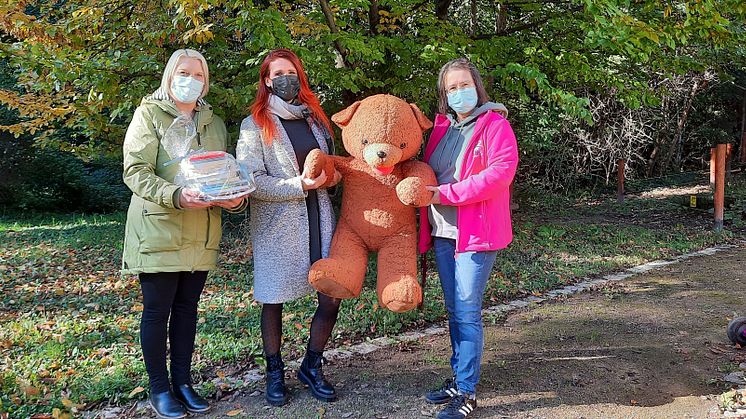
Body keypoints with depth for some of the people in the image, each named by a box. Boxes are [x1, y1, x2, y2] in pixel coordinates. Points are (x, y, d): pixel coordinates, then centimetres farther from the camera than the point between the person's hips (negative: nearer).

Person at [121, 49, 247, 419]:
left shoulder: (214, 123, 14)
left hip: (201, 233, 5)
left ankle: (183, 382, 24)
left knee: (187, 307, 12)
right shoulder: (149, 114, -2)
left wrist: (236, 197, -9)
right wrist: (176, 196, -27)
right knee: (157, 310, 3)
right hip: (158, 230, -5)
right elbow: (135, 172, -12)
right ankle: (159, 389, 17)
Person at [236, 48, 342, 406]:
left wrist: (333, 174, 1)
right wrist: (299, 185, -19)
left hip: (318, 218, 4)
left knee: (331, 298, 1)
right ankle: (274, 373, 28)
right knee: (273, 300, 7)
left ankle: (311, 366, 24)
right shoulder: (255, 125, -2)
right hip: (276, 224, -4)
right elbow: (251, 181, -11)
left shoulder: (315, 118, 13)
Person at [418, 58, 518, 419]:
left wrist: (448, 193, -20)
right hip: (442, 232, 7)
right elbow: (428, 170, 23)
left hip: (476, 231, -7)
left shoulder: (494, 124, -7)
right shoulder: (441, 126, 13)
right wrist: (425, 189, 2)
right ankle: (458, 378, 28)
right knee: (454, 310, 14)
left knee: (467, 313, -4)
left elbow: (501, 171, -19)